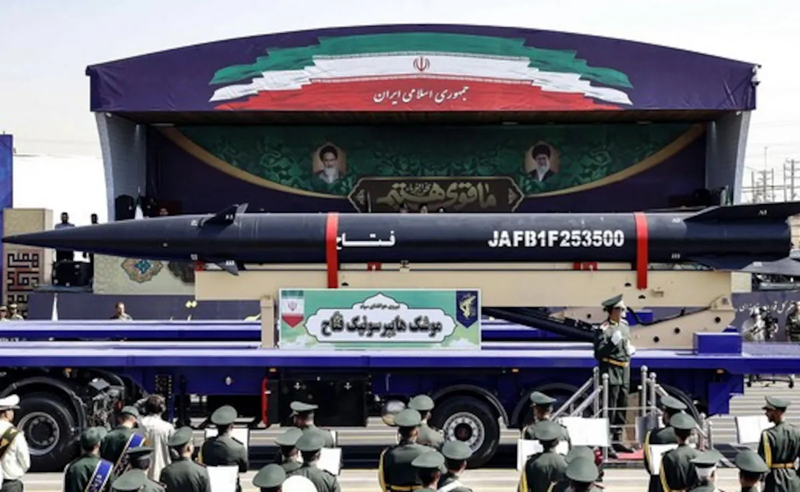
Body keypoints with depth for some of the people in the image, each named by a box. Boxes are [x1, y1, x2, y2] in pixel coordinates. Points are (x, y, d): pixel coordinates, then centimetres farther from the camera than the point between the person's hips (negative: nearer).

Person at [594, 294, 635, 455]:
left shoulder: (624, 325, 11)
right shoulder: (603, 330, -13)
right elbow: (599, 353, -14)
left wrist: (630, 350, 5)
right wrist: (613, 343, -26)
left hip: (624, 371, 8)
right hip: (611, 372, -8)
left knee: (622, 408, 13)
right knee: (610, 409, -7)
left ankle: (618, 441, 23)